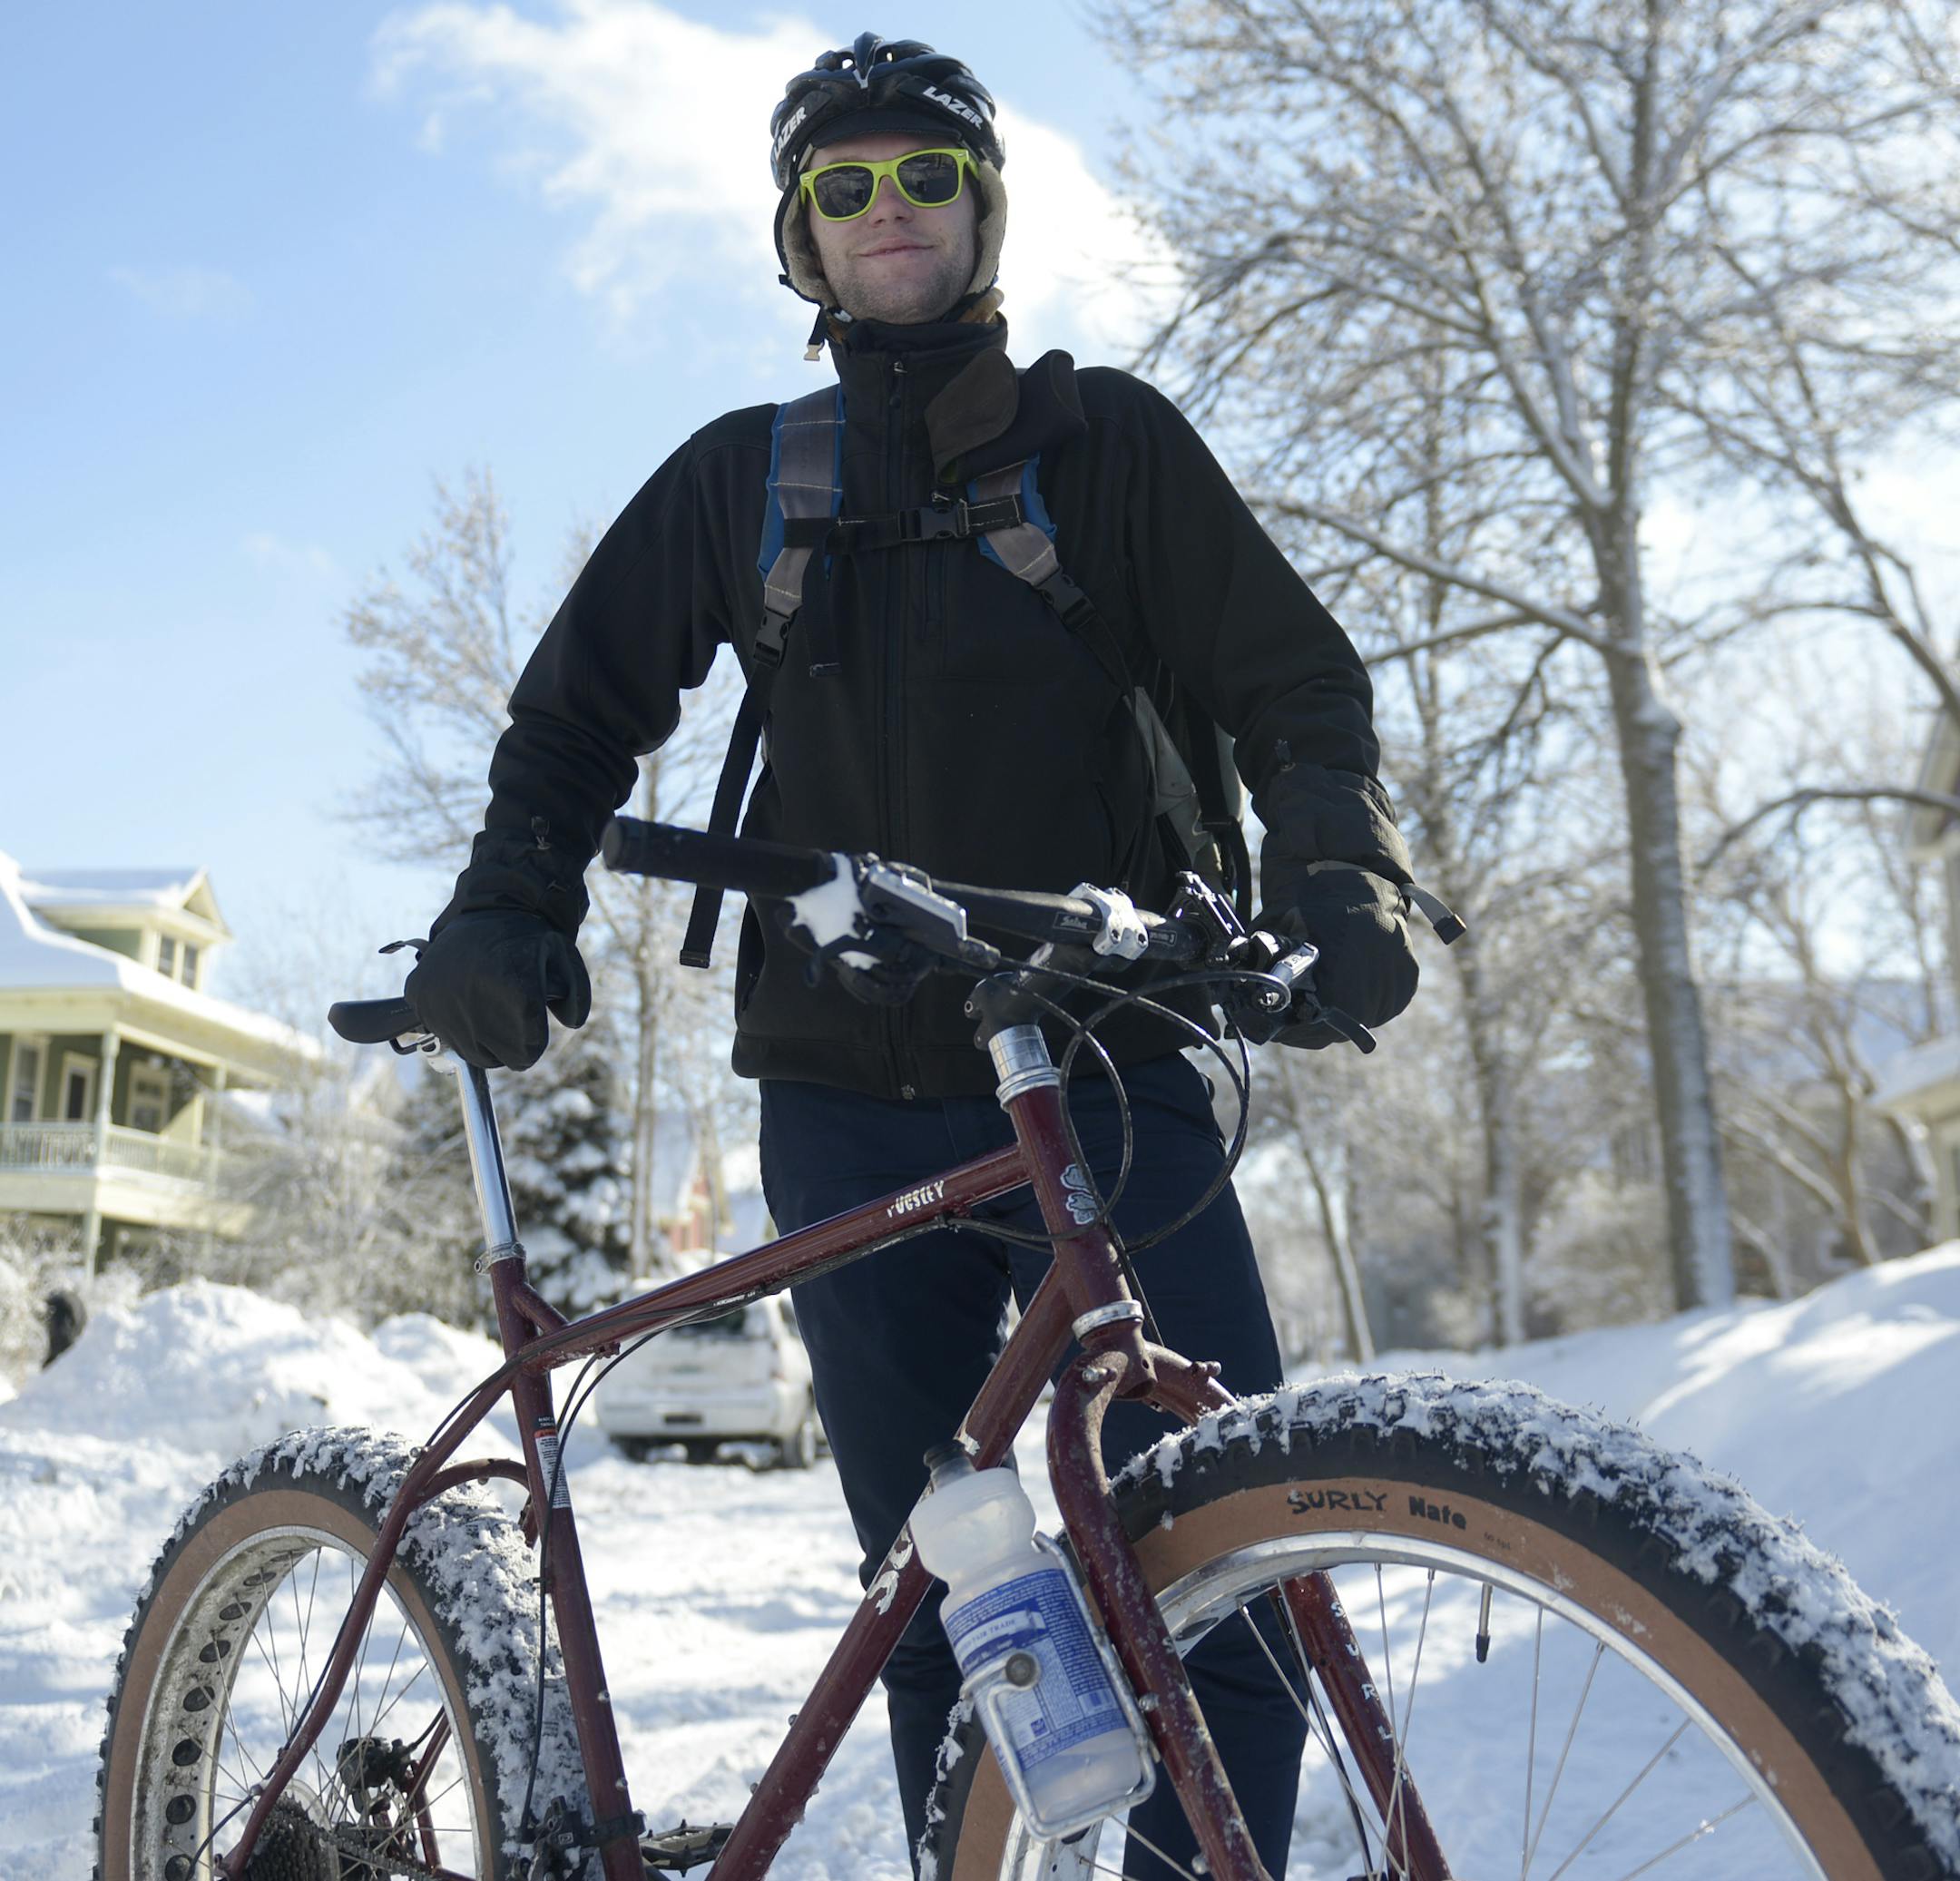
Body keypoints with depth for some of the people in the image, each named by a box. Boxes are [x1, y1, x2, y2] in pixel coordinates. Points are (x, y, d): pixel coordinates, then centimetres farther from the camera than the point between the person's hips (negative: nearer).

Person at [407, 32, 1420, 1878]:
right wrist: (507, 906, 3)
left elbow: (1295, 684, 4)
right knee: (946, 1610, 3)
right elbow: (579, 712, 20)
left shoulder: (1105, 439, 9)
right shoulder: (743, 476, 14)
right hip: (854, 1112, 1)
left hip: (1106, 1080, -1)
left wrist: (1337, 878, -16)